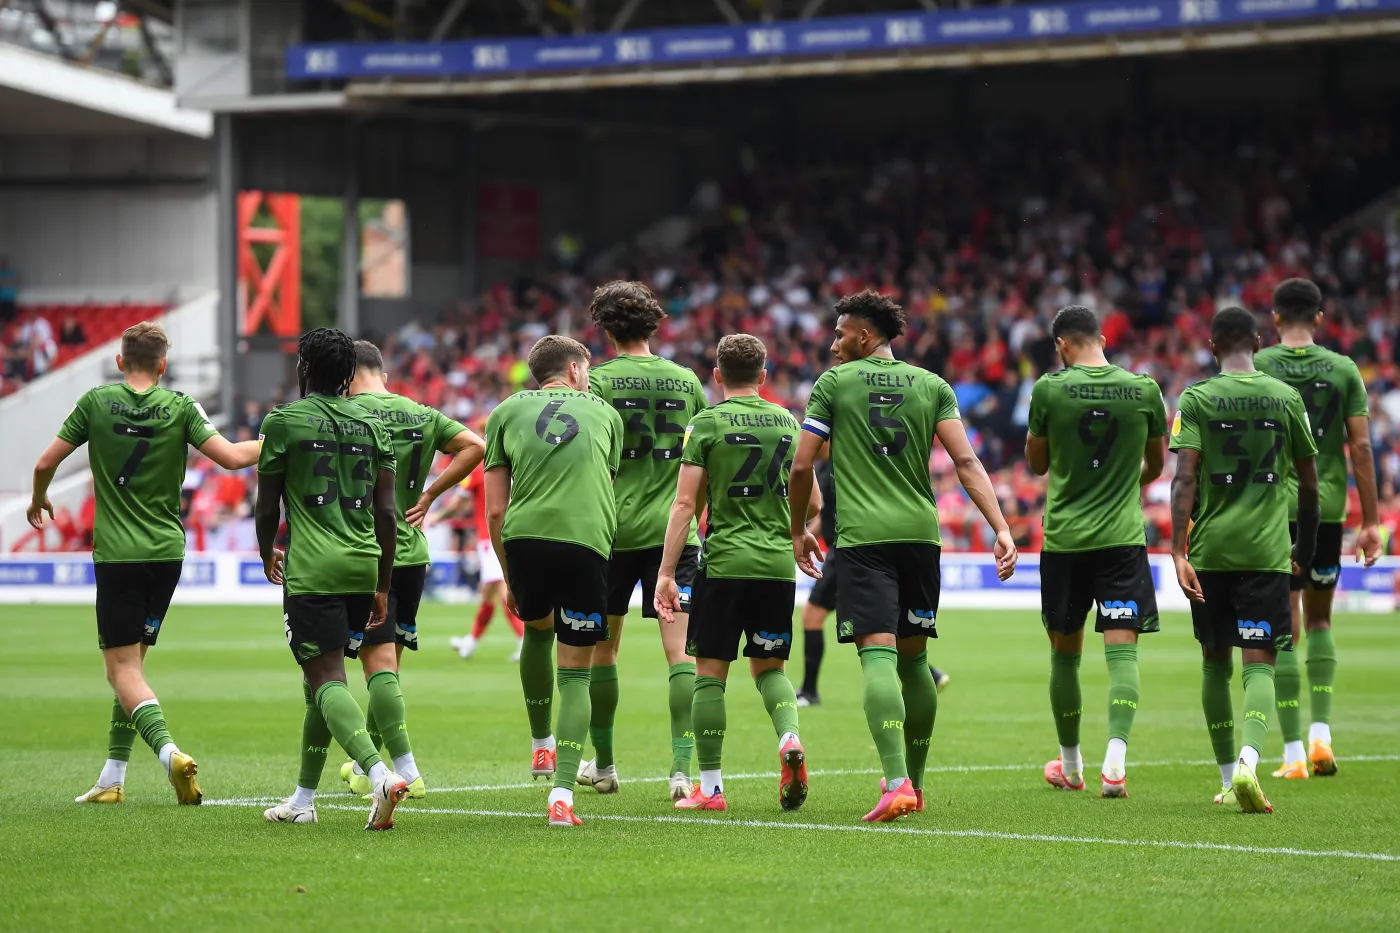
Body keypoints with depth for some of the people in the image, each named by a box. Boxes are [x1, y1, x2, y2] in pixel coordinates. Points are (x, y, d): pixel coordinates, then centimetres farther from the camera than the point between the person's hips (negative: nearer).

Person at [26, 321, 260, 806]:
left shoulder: (97, 402, -2)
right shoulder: (180, 407, -2)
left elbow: (46, 463, 2)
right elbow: (231, 457, -10)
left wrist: (38, 500, 23)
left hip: (116, 554, -3)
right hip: (167, 549, 3)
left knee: (122, 667, -3)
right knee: (132, 661, 15)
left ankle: (168, 751, -27)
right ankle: (112, 778, 16)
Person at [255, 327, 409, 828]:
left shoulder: (283, 421, -1)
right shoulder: (372, 425, 11)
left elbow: (267, 508, 3)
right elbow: (387, 513, 8)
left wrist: (267, 556, 24)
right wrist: (383, 588, 14)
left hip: (311, 570, -6)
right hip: (363, 568, 6)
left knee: (327, 679, -11)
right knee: (323, 678, 17)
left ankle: (379, 772, -34)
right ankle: (303, 797, 24)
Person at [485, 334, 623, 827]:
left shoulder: (507, 411, 19)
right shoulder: (604, 412, 21)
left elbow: (495, 511, 15)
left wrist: (509, 578, 24)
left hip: (524, 537, 1)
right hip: (587, 539, -1)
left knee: (538, 630, 31)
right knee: (575, 672, 5)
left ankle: (541, 746, 42)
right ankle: (562, 792, -6)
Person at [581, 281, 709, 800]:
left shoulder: (599, 380, -4)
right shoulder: (687, 380, 7)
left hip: (615, 528, -2)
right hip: (674, 530, 2)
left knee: (603, 645, 14)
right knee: (680, 648, -4)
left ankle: (603, 762, 24)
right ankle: (682, 767, -16)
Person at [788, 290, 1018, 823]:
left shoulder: (833, 384, 4)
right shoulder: (931, 386, 12)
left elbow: (801, 466, 3)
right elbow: (966, 462, 2)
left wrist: (798, 531, 16)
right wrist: (1001, 529, -2)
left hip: (862, 538, -4)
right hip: (920, 534, 4)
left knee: (878, 655, -12)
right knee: (913, 658, 15)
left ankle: (896, 783, -26)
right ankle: (915, 782, 24)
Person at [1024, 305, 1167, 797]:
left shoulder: (1049, 389, -4)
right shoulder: (1143, 389, 1)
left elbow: (1036, 464, 8)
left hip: (1063, 539, 0)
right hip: (1123, 536, 0)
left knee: (1065, 653, 13)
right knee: (1122, 650, -4)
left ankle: (1070, 765, 26)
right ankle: (1115, 760, -22)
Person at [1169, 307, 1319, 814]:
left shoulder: (1197, 399, -1)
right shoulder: (1287, 398, 5)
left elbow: (1184, 479, -11)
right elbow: (1309, 484, 11)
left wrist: (1178, 552, -13)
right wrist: (1306, 544, 25)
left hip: (1210, 549, 0)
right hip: (1267, 551, 0)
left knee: (1216, 660, 15)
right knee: (1259, 663, -4)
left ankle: (1229, 778, 21)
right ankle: (1247, 762, -28)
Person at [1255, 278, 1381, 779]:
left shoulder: (1255, 368, -2)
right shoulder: (1343, 370, 2)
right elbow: (1361, 447, 0)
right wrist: (1370, 522, 4)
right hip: (1327, 509, 2)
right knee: (1319, 621, 18)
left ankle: (1294, 753, 0)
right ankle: (1321, 732, 4)